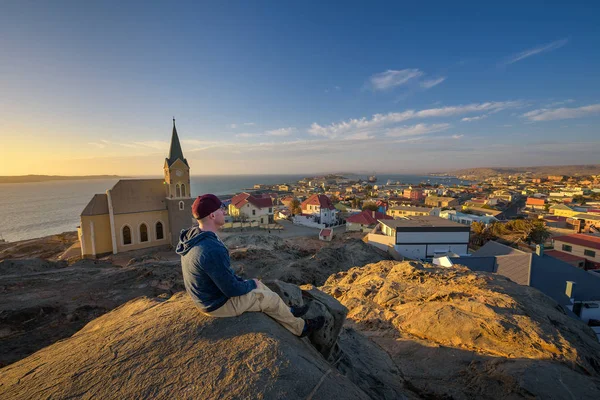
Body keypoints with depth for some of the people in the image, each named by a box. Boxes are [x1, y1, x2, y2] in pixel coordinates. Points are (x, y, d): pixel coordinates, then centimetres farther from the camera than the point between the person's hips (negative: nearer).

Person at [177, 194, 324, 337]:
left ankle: (288, 312, 39)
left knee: (258, 285, 21)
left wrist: (241, 280, 8)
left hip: (207, 295, 9)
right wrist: (251, 284, -7)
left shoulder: (192, 236, -5)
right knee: (271, 298, 5)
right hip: (220, 304, -8)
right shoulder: (213, 250, -36)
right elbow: (232, 289, -27)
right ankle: (300, 327, 30)